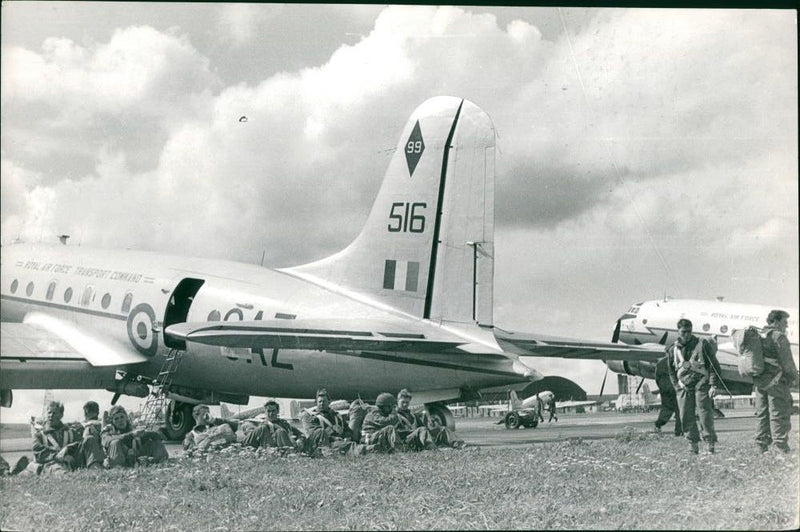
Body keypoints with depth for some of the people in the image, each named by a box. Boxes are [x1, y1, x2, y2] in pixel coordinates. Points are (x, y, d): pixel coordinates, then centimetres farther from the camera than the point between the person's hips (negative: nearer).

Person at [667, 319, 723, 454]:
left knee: (704, 414, -8)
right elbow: (672, 371, 19)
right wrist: (677, 387, 10)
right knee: (686, 417, -1)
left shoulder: (702, 345, 1)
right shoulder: (673, 350, 9)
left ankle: (710, 442, 0)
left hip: (701, 384, -3)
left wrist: (713, 385, -5)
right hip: (683, 386, 3)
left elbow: (714, 365, 2)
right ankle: (692, 443, 8)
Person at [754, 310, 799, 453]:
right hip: (776, 380, -8)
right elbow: (786, 360, -12)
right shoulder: (778, 336, -9)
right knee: (778, 412, -4)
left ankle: (762, 444, 13)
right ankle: (780, 443, -5)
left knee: (762, 413, 11)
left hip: (759, 381, 8)